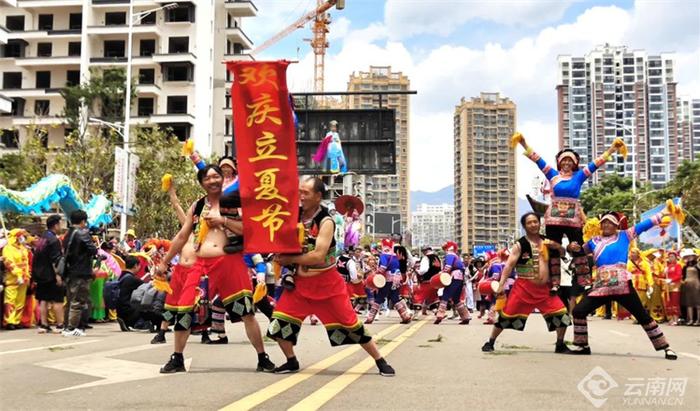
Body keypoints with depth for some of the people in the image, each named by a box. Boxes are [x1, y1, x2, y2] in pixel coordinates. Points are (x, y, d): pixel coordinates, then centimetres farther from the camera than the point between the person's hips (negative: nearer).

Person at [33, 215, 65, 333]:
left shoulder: (42, 238, 13)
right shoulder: (54, 240, -14)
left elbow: (37, 257, 17)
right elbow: (55, 260, -20)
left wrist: (36, 274, 21)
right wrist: (57, 275, -21)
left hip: (41, 274, 8)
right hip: (51, 275, -8)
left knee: (44, 300, 9)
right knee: (57, 300, -3)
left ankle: (43, 325, 11)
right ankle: (60, 325, -3)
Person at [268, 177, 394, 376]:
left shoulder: (325, 222, -18)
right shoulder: (295, 215, -1)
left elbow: (318, 256, -27)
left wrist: (289, 260, -19)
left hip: (327, 283, -5)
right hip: (301, 281, 5)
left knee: (349, 322, -1)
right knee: (279, 321, -4)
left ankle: (380, 361, 14)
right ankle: (292, 362, 17)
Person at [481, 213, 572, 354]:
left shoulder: (546, 242, 6)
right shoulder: (519, 245, -7)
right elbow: (509, 265, -13)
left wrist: (556, 246, -9)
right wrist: (501, 284, -24)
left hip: (544, 288, 4)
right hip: (523, 287, -4)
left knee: (562, 314, -4)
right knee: (507, 314, -3)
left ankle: (560, 345, 14)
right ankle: (490, 342, 13)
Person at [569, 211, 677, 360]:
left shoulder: (624, 235, 9)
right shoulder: (594, 241, 18)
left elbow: (645, 224, 8)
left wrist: (663, 213, 6)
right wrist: (574, 247, 9)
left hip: (621, 284, -4)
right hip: (601, 285, 4)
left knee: (643, 316, -1)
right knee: (579, 311, -4)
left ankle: (666, 348, 10)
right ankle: (584, 346, 11)